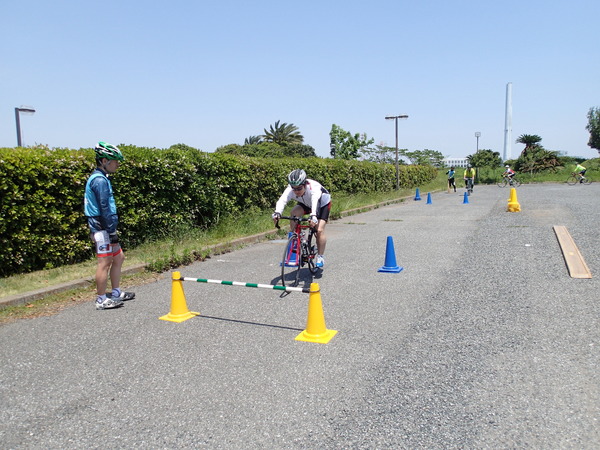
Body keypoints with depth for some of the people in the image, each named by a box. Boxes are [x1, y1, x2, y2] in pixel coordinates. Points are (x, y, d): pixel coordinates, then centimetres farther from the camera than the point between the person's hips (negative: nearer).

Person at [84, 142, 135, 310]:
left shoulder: (96, 177, 17)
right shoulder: (100, 180, -15)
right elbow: (104, 209, -20)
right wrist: (112, 231, -18)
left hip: (98, 226, 11)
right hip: (103, 228, -11)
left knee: (119, 257, 16)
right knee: (105, 262, -5)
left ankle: (116, 293, 25)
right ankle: (101, 300, 4)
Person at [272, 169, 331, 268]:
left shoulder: (314, 187, -41)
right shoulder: (290, 189, -30)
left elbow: (315, 202, -58)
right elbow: (282, 200, -46)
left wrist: (313, 216, -76)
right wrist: (277, 213, -66)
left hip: (322, 204, -3)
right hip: (306, 204, 4)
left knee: (319, 230, -18)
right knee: (294, 212, -28)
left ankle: (320, 257, -1)